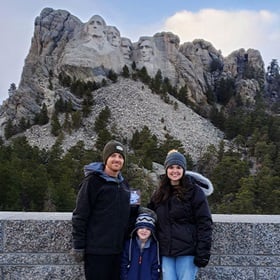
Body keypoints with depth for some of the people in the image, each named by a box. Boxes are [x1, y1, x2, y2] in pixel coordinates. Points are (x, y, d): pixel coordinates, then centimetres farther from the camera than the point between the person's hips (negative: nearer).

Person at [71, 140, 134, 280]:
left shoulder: (123, 184, 13)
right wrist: (78, 246, -13)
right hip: (97, 250, -6)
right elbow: (80, 216, -11)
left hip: (118, 250, 7)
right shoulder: (93, 181, -8)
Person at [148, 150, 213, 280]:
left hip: (187, 251, -4)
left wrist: (203, 252, -14)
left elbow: (204, 223, -7)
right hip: (166, 252, 4)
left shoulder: (194, 191, -3)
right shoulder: (159, 193, 12)